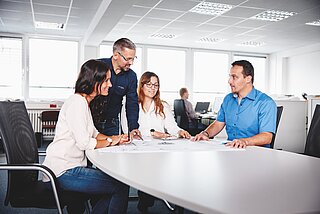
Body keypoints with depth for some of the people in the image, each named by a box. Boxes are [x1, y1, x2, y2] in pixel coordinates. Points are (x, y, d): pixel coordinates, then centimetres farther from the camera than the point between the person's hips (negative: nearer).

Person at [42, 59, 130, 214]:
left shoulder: (84, 102, 15)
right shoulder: (77, 102, -17)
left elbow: (93, 133, 19)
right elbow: (84, 143, -23)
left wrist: (115, 138, 2)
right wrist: (110, 142, -7)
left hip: (72, 166, 10)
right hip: (63, 172, -10)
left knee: (116, 182, 8)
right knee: (121, 187, -11)